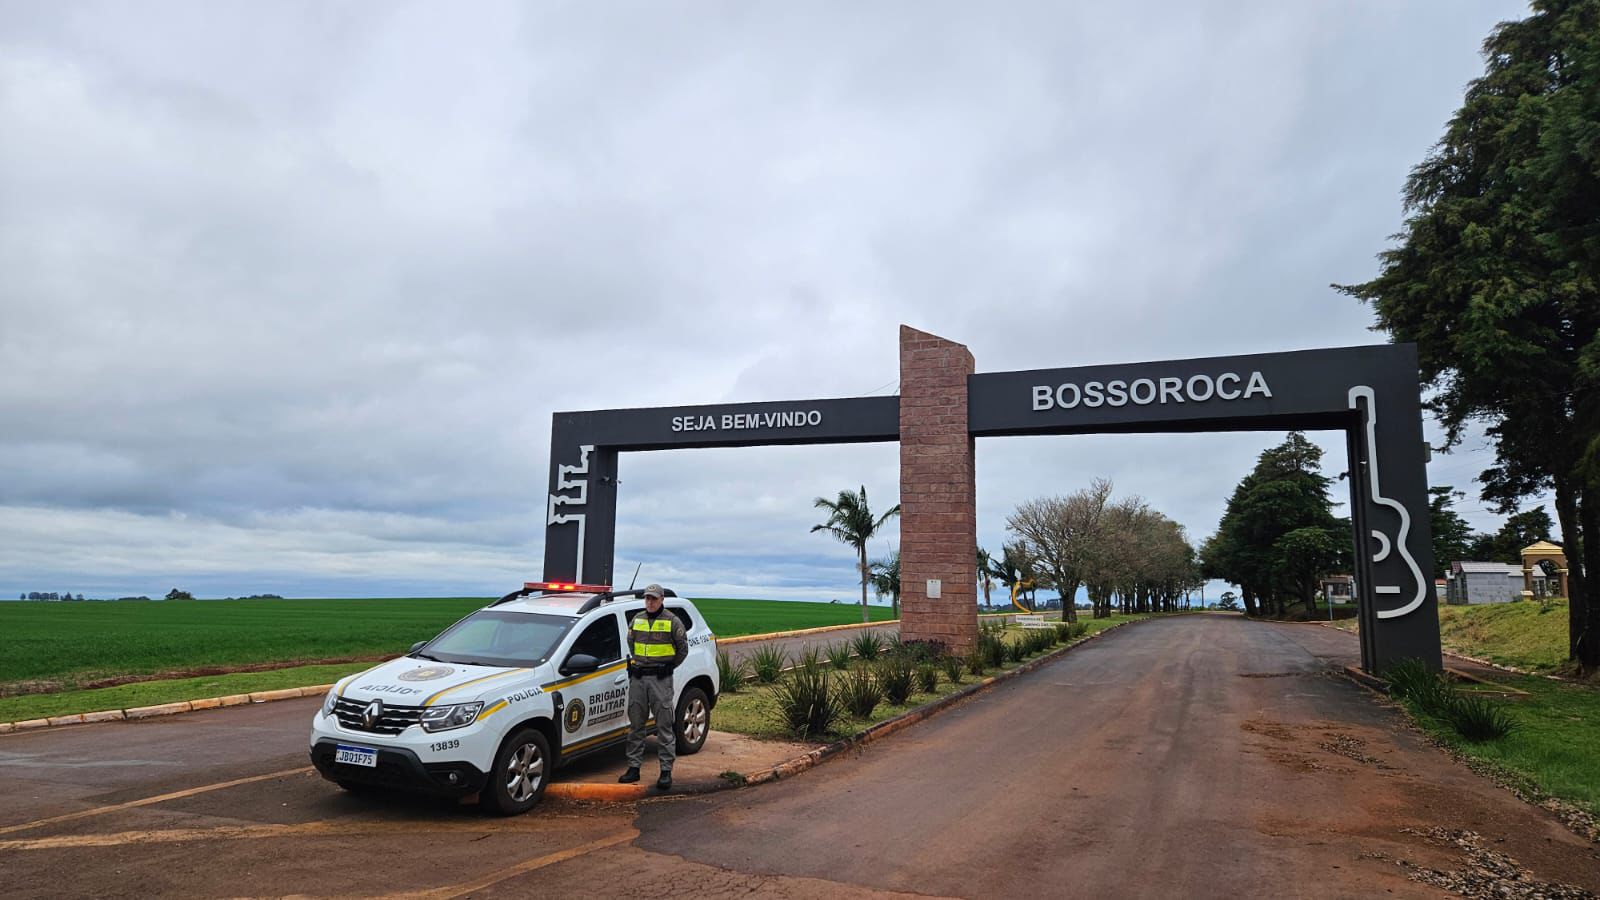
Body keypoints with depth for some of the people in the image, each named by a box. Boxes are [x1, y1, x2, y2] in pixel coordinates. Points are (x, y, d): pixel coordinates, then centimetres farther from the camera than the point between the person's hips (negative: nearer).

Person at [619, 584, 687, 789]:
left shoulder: (672, 621, -3)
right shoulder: (637, 620, 10)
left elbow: (683, 648, 3)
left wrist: (668, 667, 4)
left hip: (660, 680, -5)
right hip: (637, 678, 5)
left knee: (664, 726, -3)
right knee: (635, 724, 9)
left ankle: (666, 771, 0)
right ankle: (634, 767, 18)